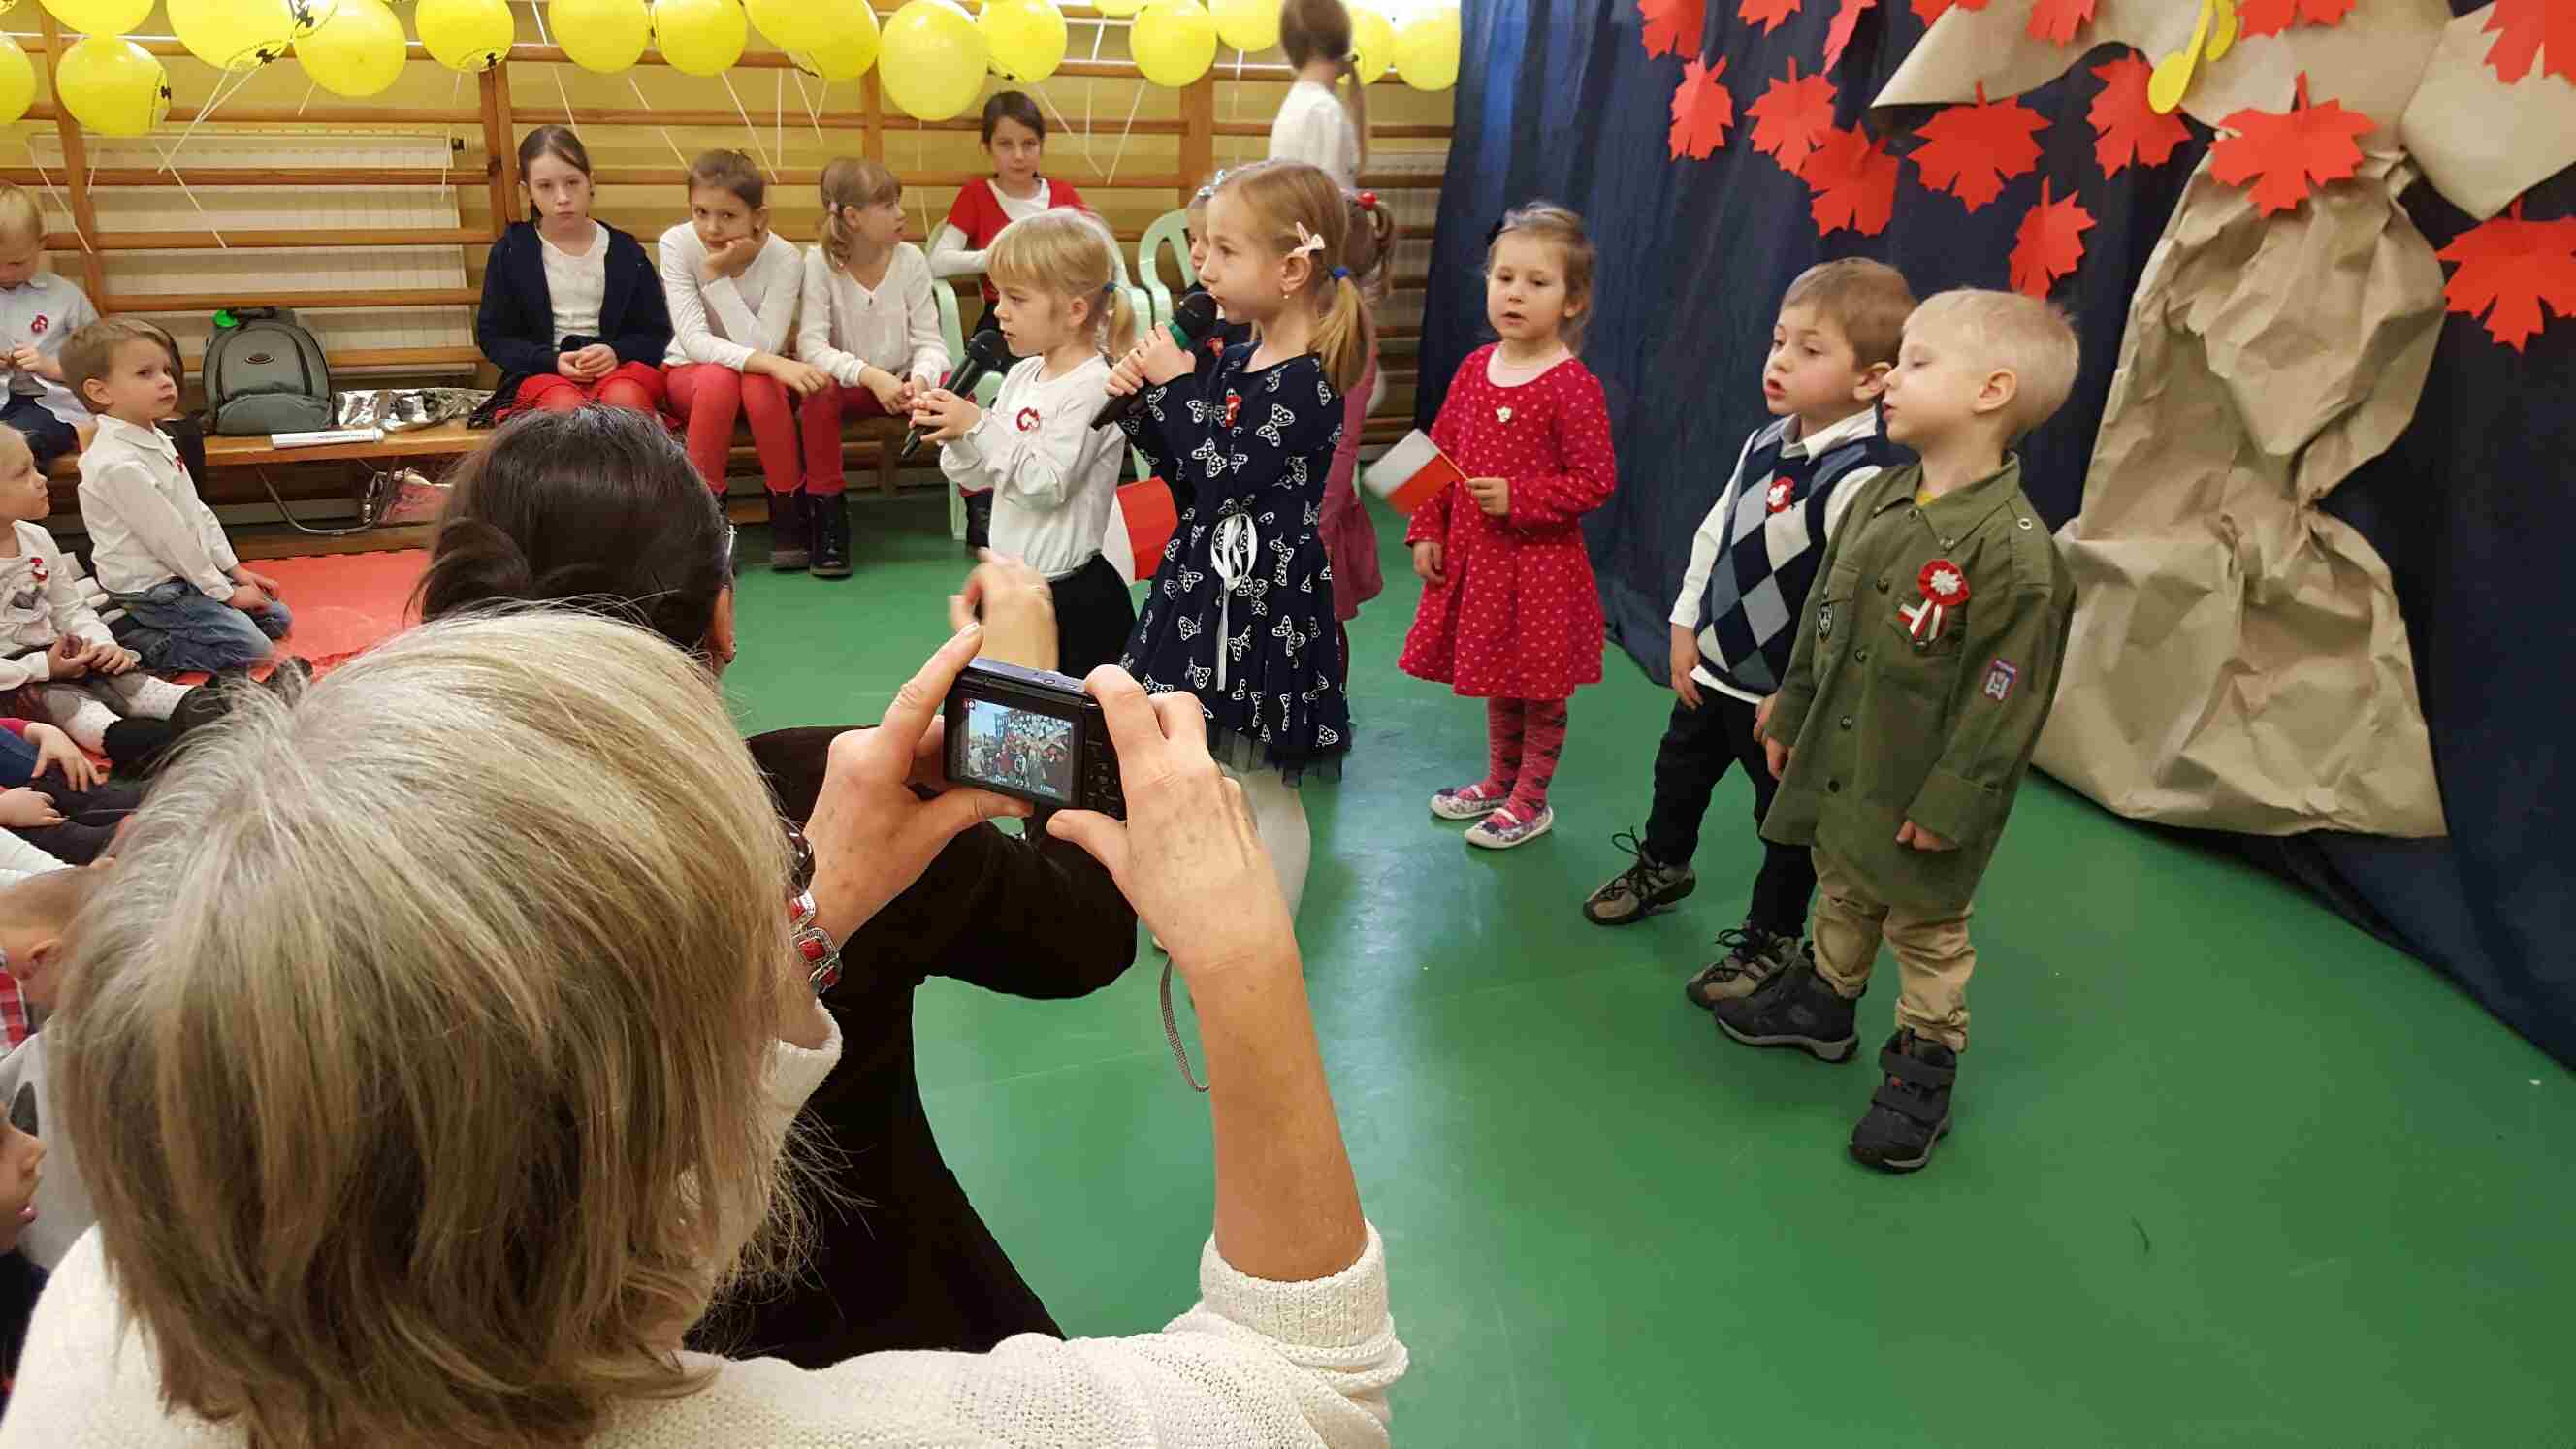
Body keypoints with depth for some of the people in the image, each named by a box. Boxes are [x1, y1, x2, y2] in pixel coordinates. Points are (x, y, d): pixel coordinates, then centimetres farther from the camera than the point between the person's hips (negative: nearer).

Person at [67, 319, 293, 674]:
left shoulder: (156, 439, 6)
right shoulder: (118, 464, -26)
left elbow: (197, 510, 13)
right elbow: (169, 538, -22)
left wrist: (234, 569, 10)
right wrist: (224, 591, -15)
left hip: (184, 574, 10)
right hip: (149, 590, -9)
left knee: (278, 618, 12)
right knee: (252, 649, -16)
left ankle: (145, 631, 13)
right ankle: (133, 643, -3)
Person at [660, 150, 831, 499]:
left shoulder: (785, 258, -19)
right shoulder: (676, 244, -18)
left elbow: (762, 350, -27)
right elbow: (695, 342, -27)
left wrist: (717, 276, -33)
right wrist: (773, 363, -42)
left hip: (756, 373, 0)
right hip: (690, 371, 0)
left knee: (759, 385, -35)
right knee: (719, 378, -34)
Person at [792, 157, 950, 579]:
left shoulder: (910, 259, -4)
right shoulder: (819, 262, -11)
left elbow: (929, 341, -7)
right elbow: (811, 345, -20)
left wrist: (920, 378, -30)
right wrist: (870, 376, -34)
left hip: (901, 382, 2)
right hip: (847, 382, -2)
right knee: (819, 396, -35)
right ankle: (827, 515, -21)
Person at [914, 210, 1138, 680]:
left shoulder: (1090, 386, -17)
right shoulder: (1022, 375, 6)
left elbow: (1047, 485, -24)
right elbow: (977, 477, 8)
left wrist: (978, 426, -25)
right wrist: (956, 436, -11)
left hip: (1074, 597, -8)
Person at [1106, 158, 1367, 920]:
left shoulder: (1305, 379, -18)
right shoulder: (1238, 362, 8)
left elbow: (1223, 479, -22)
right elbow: (1186, 480, 12)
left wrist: (1179, 386, -14)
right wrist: (1143, 401, 0)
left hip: (1265, 605, -9)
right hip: (1211, 584, 9)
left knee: (1263, 789, 4)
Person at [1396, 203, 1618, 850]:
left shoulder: (1572, 385, -16)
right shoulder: (1475, 368, 3)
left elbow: (1595, 480, -16)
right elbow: (1439, 454, 9)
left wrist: (1516, 499, -23)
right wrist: (1426, 532, 4)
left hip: (1540, 564, -6)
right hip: (1473, 556, 6)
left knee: (1540, 689, 9)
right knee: (1495, 680, 21)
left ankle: (1531, 801, 26)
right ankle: (1499, 780, 40)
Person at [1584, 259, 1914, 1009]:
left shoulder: (1863, 478, -27)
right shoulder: (1764, 445, -1)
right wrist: (1686, 628, 7)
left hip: (1788, 692, -8)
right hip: (1712, 668, 8)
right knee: (1679, 770, 27)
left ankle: (1771, 936, 31)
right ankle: (1662, 866, 53)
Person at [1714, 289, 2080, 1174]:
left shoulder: (2012, 548, -24)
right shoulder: (1877, 500, 0)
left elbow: (2004, 700, -21)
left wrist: (1950, 804, -19)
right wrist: (1791, 712, 14)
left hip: (1919, 801, -7)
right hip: (1836, 768, 7)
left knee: (1926, 933, 12)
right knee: (1842, 893, 26)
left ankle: (1924, 1065, 30)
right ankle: (1824, 1000, 47)